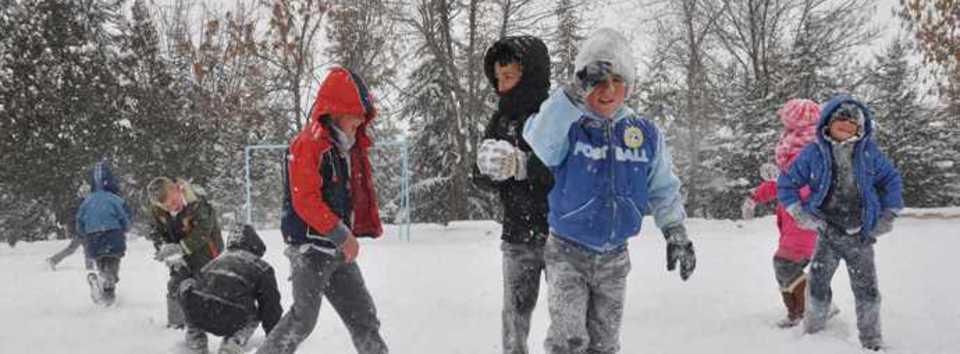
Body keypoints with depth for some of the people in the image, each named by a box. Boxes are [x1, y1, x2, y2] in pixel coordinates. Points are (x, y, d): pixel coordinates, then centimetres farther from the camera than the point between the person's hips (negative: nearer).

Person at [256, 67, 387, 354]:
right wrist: (341, 234, -21)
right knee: (304, 316, -8)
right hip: (310, 246, -8)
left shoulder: (351, 146, 12)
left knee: (362, 312, 10)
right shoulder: (309, 145, -16)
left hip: (339, 247, 8)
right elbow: (306, 201, -22)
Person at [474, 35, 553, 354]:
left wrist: (524, 165, -26)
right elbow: (482, 177, 7)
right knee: (515, 313, 7)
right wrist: (491, 169, -16)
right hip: (518, 235, 4)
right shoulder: (501, 121, 7)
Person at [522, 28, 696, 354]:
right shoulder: (569, 128, -12)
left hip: (613, 259, 4)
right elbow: (539, 139, -36)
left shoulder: (646, 134, 0)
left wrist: (676, 233, 7)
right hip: (567, 253, -4)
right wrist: (576, 93, -43)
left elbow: (663, 190, 11)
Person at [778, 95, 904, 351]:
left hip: (861, 236, 1)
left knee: (867, 291, 7)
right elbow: (786, 185, 4)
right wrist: (804, 216, -4)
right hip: (828, 236, -1)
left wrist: (887, 217, 8)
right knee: (818, 287, -7)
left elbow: (891, 180, 13)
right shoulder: (813, 153, -3)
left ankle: (872, 344, 21)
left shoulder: (868, 151, 0)